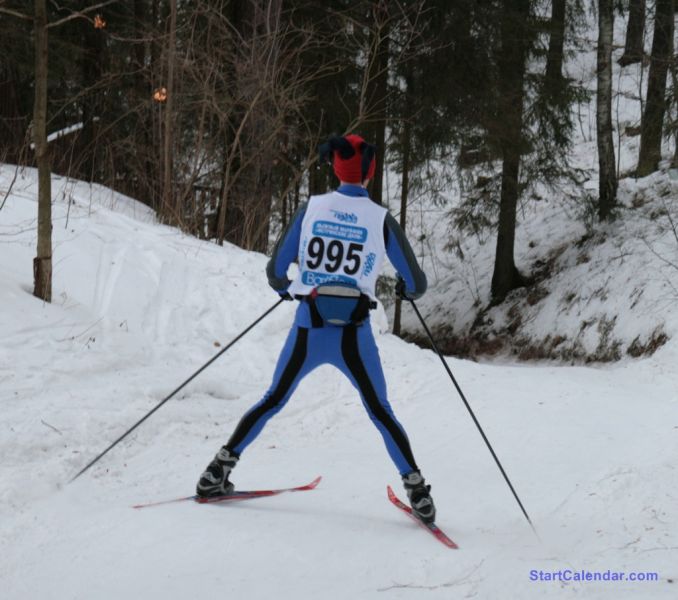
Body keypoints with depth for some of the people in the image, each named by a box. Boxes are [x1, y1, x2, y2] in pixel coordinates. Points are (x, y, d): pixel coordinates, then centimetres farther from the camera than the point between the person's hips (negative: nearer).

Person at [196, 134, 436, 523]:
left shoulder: (312, 208, -2)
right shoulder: (381, 219, -5)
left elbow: (276, 271, 0)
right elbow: (417, 284, -1)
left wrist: (284, 288, 24)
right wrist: (406, 289, 23)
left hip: (308, 331, 1)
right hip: (354, 336, -1)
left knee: (273, 401, 19)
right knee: (381, 413, 14)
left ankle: (219, 471, 18)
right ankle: (417, 491, 10)